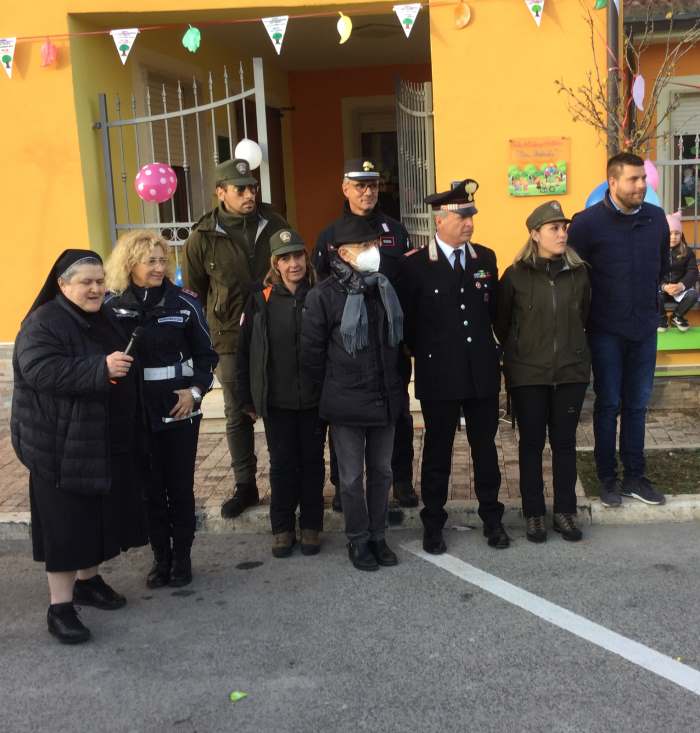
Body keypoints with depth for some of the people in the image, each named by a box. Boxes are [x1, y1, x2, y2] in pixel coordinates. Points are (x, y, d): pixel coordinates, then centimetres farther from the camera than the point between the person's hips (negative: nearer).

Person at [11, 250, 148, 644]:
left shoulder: (105, 320, 12)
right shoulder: (42, 324, -13)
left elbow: (125, 373, 24)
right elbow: (40, 371, -29)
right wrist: (101, 369, -35)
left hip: (109, 443, 8)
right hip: (63, 446, -8)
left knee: (101, 515, 15)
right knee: (66, 522, -2)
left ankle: (88, 580, 34)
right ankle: (61, 606, 7)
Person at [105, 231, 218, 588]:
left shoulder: (184, 302, -3)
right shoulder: (111, 305, -3)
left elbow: (205, 354, 4)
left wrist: (195, 389, -9)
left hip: (179, 408, 0)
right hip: (134, 411, 1)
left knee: (180, 486, 8)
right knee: (150, 487, 9)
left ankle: (182, 556, 22)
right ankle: (160, 556, 23)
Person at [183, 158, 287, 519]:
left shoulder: (274, 225, -1)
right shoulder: (203, 238, -5)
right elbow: (192, 293, 5)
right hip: (230, 340, 0)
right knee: (237, 416, 10)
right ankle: (244, 486, 24)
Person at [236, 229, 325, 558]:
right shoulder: (261, 301, -2)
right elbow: (245, 351, 1)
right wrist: (247, 398, 0)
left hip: (314, 398, 0)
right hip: (277, 400, 0)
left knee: (312, 462, 10)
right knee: (282, 463, 9)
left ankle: (311, 526, 23)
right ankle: (282, 528, 22)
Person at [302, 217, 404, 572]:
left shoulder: (385, 288, 5)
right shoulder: (325, 294, -11)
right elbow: (311, 352, -7)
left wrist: (394, 383, 15)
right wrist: (334, 387, 1)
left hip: (385, 399, 5)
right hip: (347, 404, -5)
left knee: (381, 471, 14)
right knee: (352, 476, 7)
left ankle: (378, 535, 28)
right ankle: (358, 540, 22)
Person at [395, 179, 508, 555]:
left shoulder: (486, 258, 6)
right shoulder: (415, 264, -7)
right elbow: (407, 321, -2)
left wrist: (486, 347, 13)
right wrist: (427, 356, 3)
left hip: (482, 372, 3)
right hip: (439, 374, -3)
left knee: (485, 447, 12)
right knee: (437, 450, 8)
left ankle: (491, 518, 26)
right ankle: (433, 523, 21)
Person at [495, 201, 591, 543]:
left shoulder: (578, 272, 1)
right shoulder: (515, 275, -6)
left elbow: (584, 316, 14)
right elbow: (501, 322, 5)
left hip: (571, 372, 2)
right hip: (528, 374, -2)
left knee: (564, 442, 9)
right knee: (531, 443, 6)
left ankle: (564, 511, 21)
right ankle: (534, 513, 17)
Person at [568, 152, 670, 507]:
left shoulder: (656, 218, 1)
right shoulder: (587, 222, -12)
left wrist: (646, 298, 13)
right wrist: (594, 309, -1)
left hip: (645, 327, 4)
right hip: (606, 330, -3)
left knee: (637, 404, 11)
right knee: (608, 404, 6)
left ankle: (634, 476, 22)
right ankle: (607, 478, 18)